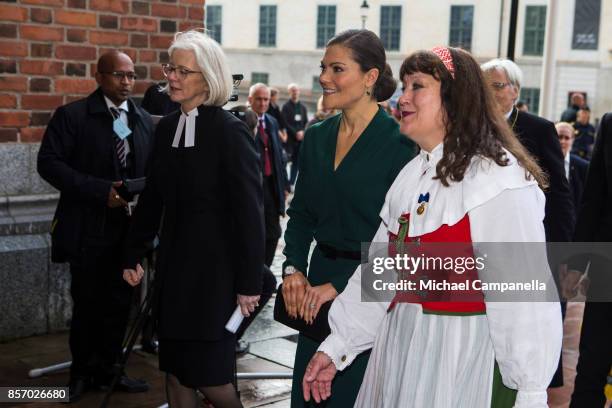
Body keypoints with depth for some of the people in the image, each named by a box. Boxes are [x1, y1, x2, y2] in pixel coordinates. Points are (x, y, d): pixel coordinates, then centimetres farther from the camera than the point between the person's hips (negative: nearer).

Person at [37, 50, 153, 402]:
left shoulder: (145, 121, 11)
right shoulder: (72, 115, -5)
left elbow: (152, 171, 14)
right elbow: (49, 162, -12)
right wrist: (99, 191, -20)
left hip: (130, 227, 4)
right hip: (88, 228, -4)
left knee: (119, 304, 10)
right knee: (87, 304, 6)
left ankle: (106, 370, 26)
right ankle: (82, 373, 24)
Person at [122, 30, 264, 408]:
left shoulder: (231, 131, -13)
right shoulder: (166, 128, 6)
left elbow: (249, 210, -14)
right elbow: (153, 198, 13)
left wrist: (249, 282, -15)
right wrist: (134, 255, 15)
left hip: (215, 266, -6)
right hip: (174, 263, 6)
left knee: (208, 374, 1)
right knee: (175, 370, 12)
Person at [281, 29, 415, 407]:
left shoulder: (399, 143, -14)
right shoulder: (316, 137, 5)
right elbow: (301, 213, 11)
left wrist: (340, 286, -18)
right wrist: (293, 268, -5)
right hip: (318, 279, 6)